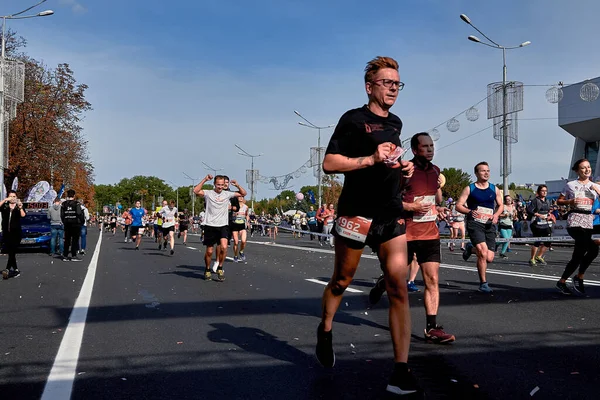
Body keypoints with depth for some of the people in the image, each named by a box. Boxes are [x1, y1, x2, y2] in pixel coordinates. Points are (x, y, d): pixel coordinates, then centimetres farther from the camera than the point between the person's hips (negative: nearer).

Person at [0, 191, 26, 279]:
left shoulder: (19, 207, 3)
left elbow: (23, 215, -16)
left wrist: (20, 208, -36)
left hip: (16, 233, -2)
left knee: (12, 252, -13)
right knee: (10, 252, 6)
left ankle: (8, 269, -19)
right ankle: (16, 269, 15)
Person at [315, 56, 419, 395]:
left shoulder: (396, 123, 15)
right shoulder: (354, 119, -5)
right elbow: (330, 163, -11)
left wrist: (404, 167, 10)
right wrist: (371, 159, -20)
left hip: (391, 214, 5)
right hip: (356, 212, -5)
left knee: (399, 287, -6)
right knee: (342, 280, 11)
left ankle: (401, 371, -4)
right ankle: (326, 330, 40)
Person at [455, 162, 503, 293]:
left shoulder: (494, 189, 11)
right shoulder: (469, 189, 0)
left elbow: (501, 205, 19)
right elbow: (458, 205, -2)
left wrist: (496, 215, -2)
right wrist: (470, 212, -21)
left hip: (489, 225, 4)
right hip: (475, 224, -4)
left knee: (489, 258, -2)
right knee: (483, 253, -20)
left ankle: (471, 248, 31)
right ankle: (483, 283, -3)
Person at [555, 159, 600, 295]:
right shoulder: (571, 185, 5)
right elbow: (559, 201, 10)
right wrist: (570, 201, -8)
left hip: (589, 222, 5)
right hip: (575, 221, -5)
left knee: (578, 256, 1)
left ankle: (562, 282, 14)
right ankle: (579, 277, -6)